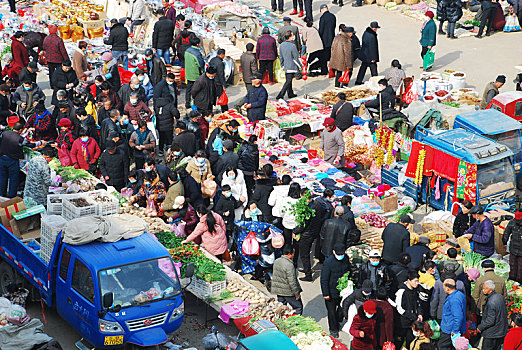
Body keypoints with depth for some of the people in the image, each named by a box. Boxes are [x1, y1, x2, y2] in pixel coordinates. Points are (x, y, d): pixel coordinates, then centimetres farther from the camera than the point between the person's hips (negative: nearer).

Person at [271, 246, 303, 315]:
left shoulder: (276, 261, 2)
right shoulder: (289, 265, -24)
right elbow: (292, 282, -23)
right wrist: (297, 294, -13)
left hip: (278, 291, 8)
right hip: (288, 292, -8)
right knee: (298, 307, 5)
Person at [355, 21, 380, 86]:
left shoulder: (366, 32, 2)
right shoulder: (372, 36, -26)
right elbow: (372, 47, -23)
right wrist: (373, 58, -17)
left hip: (364, 55, 9)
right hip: (370, 56, -9)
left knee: (363, 68, 18)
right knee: (373, 68, 3)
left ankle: (358, 81, 25)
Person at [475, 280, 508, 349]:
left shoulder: (491, 303, -28)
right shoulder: (500, 296, 1)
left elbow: (490, 321, -26)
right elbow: (505, 312, 14)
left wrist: (480, 327, -12)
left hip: (491, 335, -9)